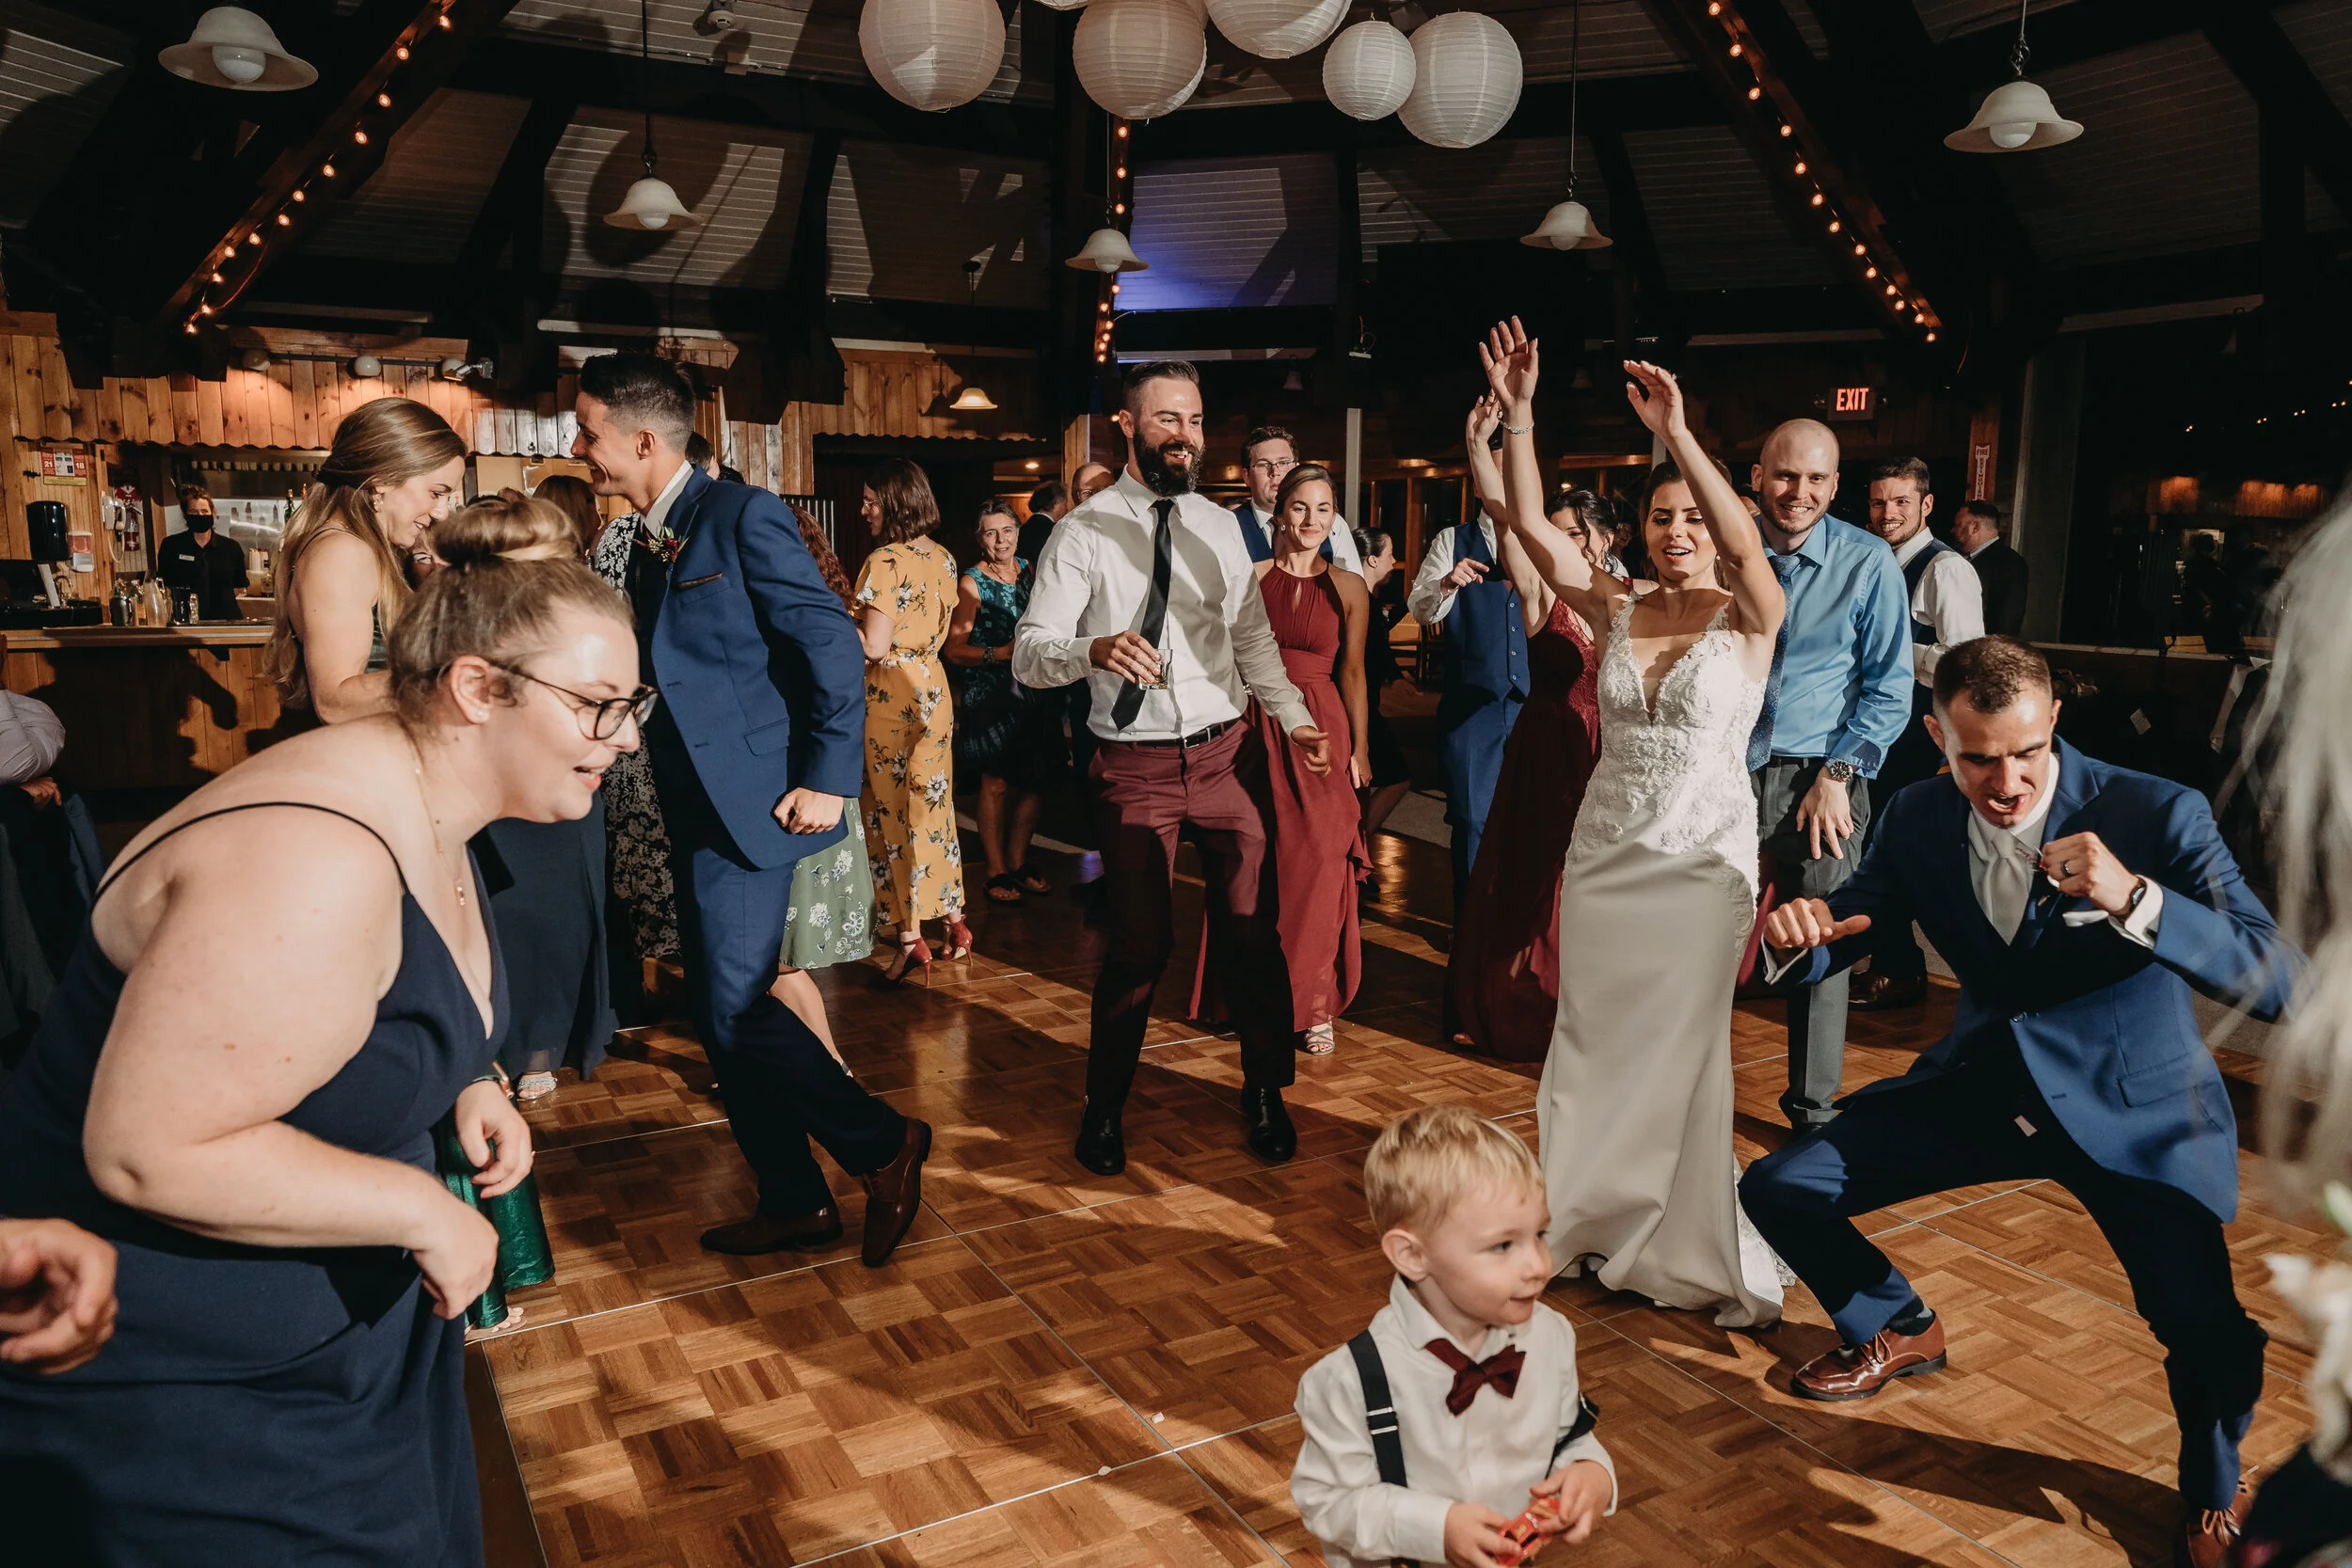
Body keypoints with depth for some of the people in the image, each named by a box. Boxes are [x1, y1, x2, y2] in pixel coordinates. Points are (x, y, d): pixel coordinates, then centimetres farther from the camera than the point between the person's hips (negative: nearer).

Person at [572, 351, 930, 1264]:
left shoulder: (742, 516, -10)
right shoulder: (649, 542, 16)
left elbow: (832, 645, -14)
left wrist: (830, 780, -17)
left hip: (753, 801, -9)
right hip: (696, 811, 9)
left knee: (734, 1007, -13)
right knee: (721, 1016, 11)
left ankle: (884, 1146, 6)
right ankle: (794, 1204, 23)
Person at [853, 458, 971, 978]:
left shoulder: (885, 561, -17)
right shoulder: (942, 558, 7)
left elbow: (874, 646, -21)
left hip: (890, 693, -7)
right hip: (932, 687, 7)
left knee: (893, 812, 1)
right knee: (933, 805, 16)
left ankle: (911, 939, 5)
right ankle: (953, 920, 22)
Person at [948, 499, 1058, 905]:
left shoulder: (1031, 571, 9)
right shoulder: (972, 584, -6)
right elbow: (954, 649, -9)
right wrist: (1000, 654, -20)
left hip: (1034, 693, 5)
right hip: (990, 698, -5)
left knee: (1033, 783, 7)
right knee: (996, 784, -1)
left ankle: (1018, 861, 24)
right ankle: (996, 870, 12)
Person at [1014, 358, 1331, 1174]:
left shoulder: (1219, 526, 8)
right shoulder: (1083, 533, -5)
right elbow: (1029, 654, -11)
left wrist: (1294, 715, 5)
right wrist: (1095, 650, -31)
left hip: (1225, 754, 4)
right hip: (1135, 765, -3)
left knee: (1254, 930, 7)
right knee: (1139, 943, 4)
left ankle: (1266, 1091, 29)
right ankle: (1104, 1105, 27)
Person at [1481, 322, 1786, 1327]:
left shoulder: (1748, 620, -6)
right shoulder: (1616, 608, 2)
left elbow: (1747, 541, -28)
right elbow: (1530, 523, -8)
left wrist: (1676, 433, -33)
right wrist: (1516, 415, -17)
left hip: (1703, 856, -3)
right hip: (1604, 850, 3)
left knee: (1682, 1047, 6)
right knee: (1594, 1041, 12)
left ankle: (1689, 1249, 24)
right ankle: (1591, 1216, 31)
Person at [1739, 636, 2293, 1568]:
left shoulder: (2158, 815, -20)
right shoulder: (1918, 819, -7)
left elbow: (2274, 982, -26)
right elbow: (1843, 934, 4)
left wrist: (2135, 900, -42)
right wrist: (1798, 934, -22)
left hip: (2134, 1106, -4)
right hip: (1986, 1082, 4)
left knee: (2205, 1331, -26)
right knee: (1780, 1189, -4)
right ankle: (1899, 1330, 28)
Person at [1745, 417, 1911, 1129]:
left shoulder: (1868, 564, -4)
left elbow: (1889, 687, -1)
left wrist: (1837, 774, -10)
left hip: (1818, 780, -1)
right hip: (1726, 770, 2)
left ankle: (1813, 1112, 21)